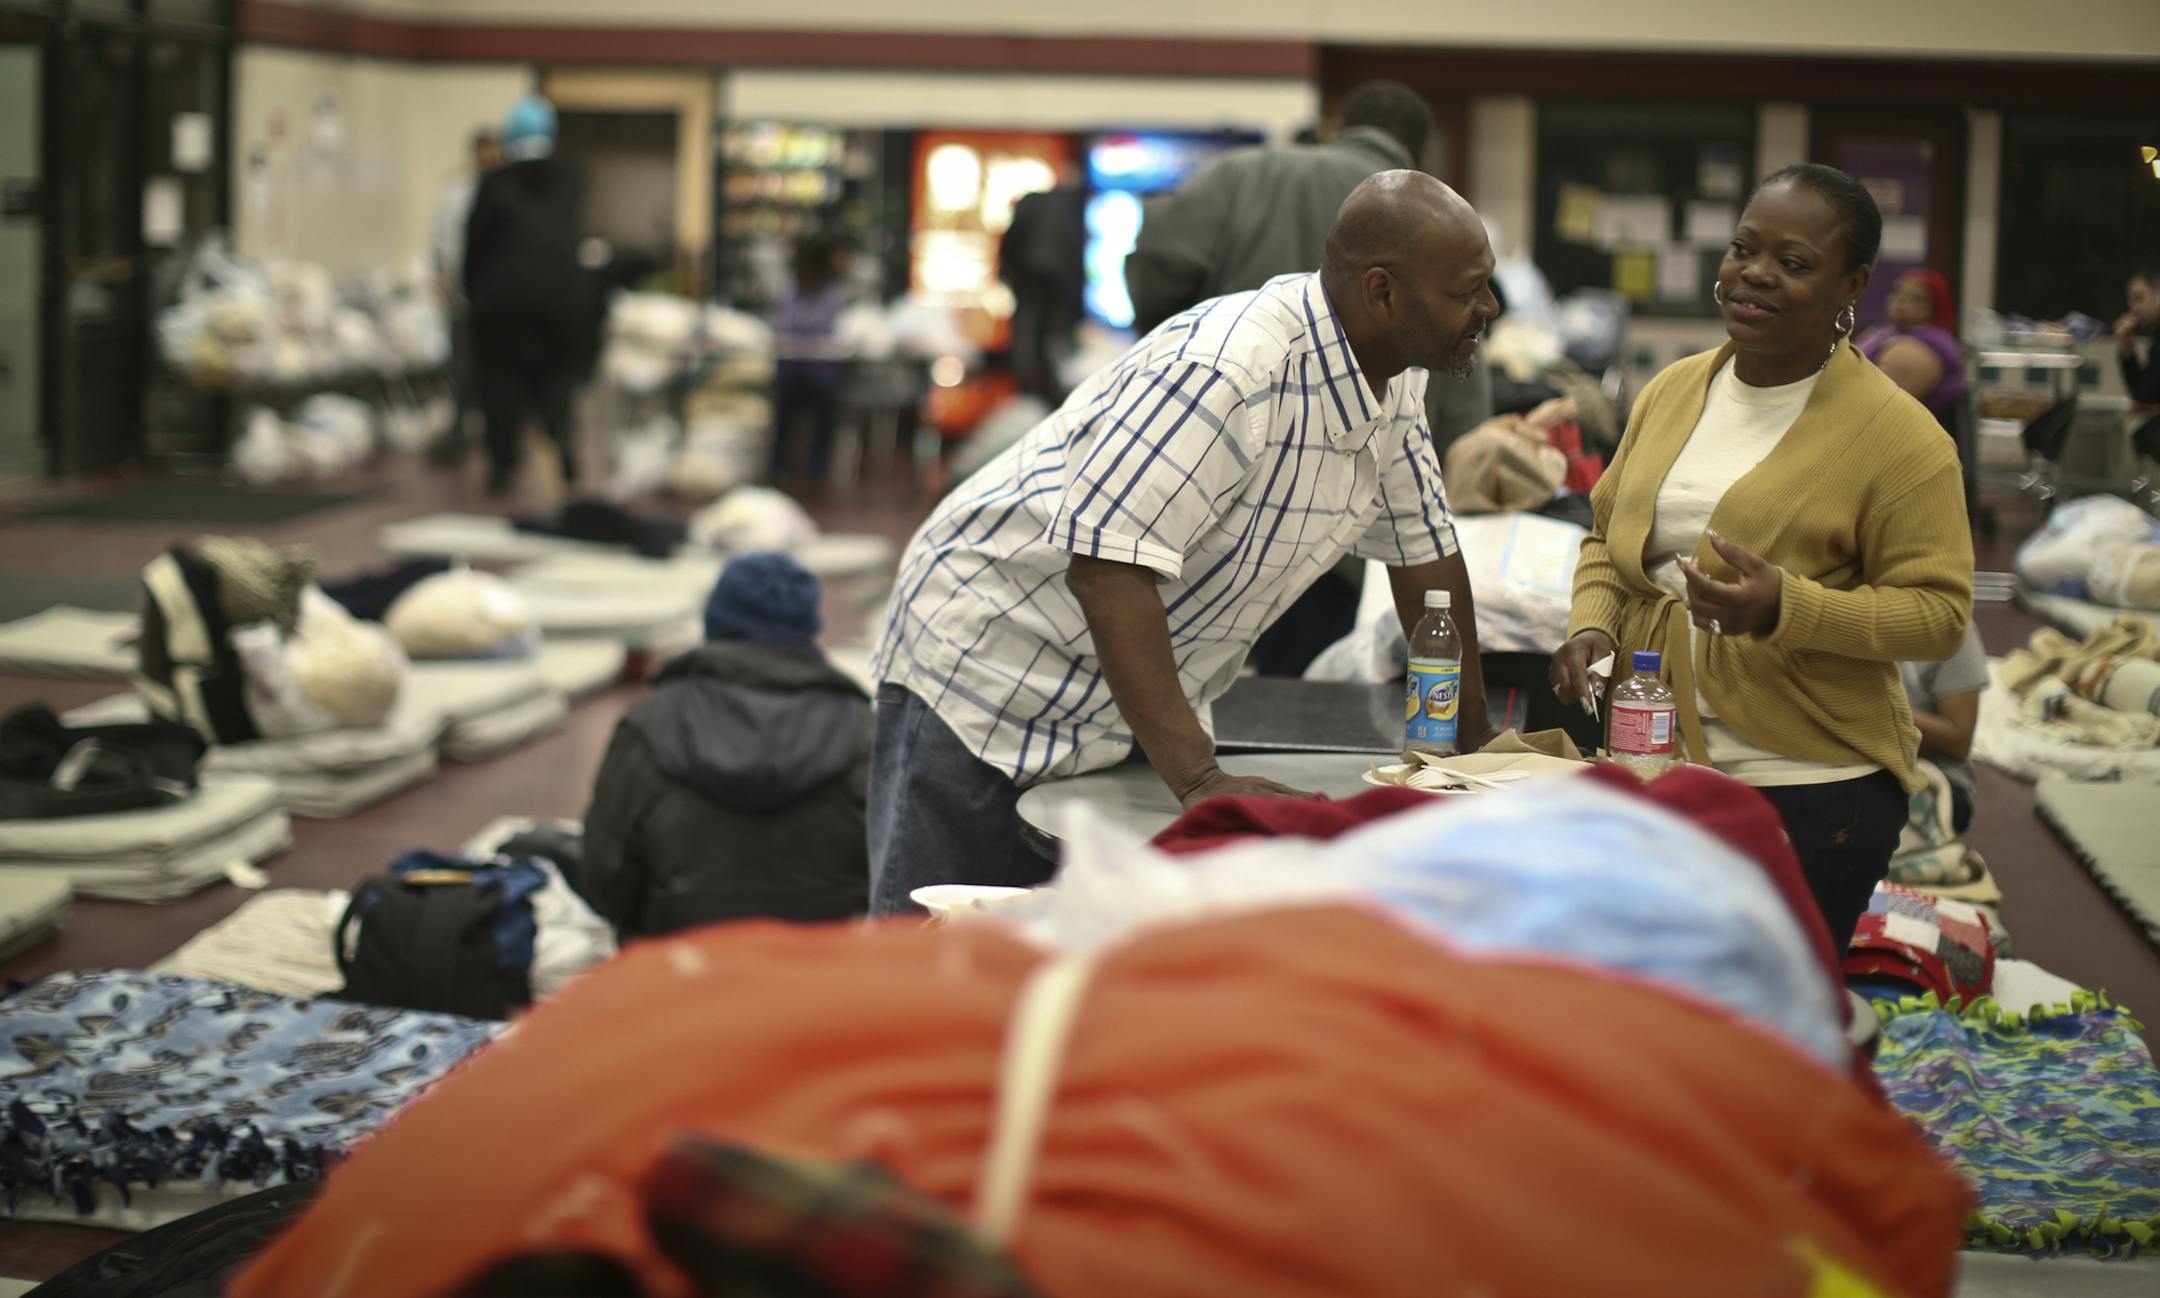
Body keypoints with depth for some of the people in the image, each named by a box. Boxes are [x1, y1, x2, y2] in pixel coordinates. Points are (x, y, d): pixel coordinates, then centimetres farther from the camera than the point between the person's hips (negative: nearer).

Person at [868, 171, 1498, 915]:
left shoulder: (1395, 383, 0)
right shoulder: (1228, 372, -30)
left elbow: (1424, 550, 12)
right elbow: (1106, 566, -36)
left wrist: (1472, 745, 11)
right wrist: (1198, 778, -40)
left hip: (1139, 704, 8)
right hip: (989, 661, -8)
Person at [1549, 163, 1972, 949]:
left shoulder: (1897, 435, -10)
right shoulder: (1671, 393, 9)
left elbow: (1939, 610, -13)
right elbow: (1607, 535, 20)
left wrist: (1786, 607, -26)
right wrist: (1592, 626, 0)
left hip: (1811, 797, -6)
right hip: (1649, 771, 6)